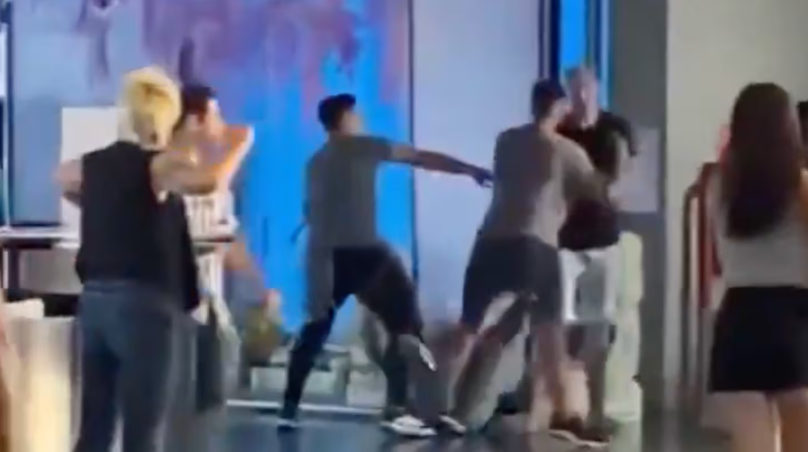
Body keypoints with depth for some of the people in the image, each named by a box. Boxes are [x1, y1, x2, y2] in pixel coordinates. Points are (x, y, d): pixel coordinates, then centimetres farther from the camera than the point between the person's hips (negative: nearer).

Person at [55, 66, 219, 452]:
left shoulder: (93, 163, 11)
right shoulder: (157, 164, -11)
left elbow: (62, 178, 35)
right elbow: (208, 181, -32)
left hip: (95, 301, 7)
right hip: (143, 305, -7)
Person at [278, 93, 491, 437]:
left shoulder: (316, 162, 19)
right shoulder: (363, 147, 0)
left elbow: (311, 212, 19)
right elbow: (422, 158, -1)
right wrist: (470, 169, 2)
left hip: (325, 254, 7)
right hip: (362, 252, -7)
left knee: (316, 330, 16)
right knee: (405, 324, 0)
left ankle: (290, 409, 14)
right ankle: (398, 410, -9)